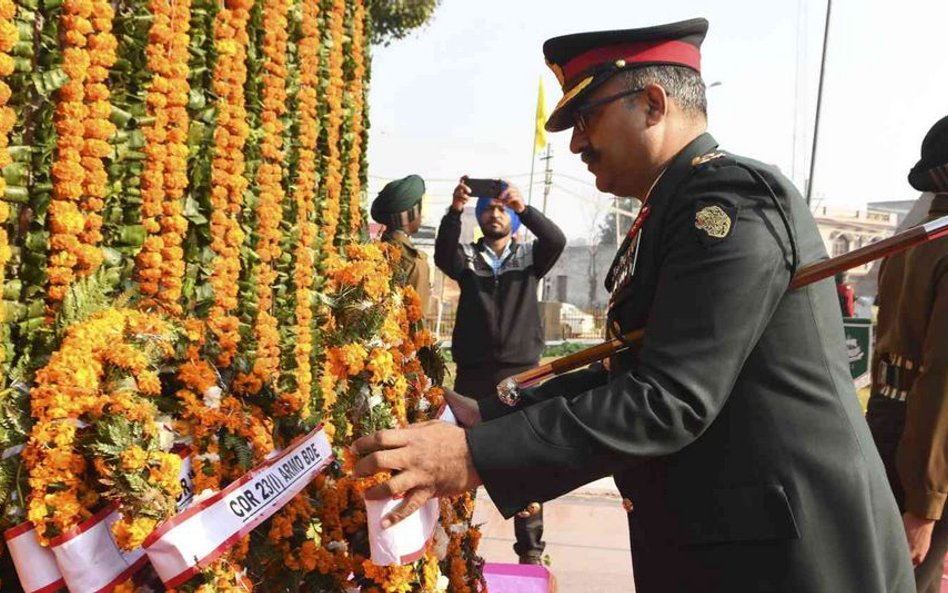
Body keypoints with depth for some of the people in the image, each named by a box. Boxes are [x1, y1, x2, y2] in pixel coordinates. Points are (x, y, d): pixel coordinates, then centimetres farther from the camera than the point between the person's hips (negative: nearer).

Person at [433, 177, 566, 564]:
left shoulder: (530, 256, 9)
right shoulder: (467, 257, 9)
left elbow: (557, 241, -11)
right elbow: (443, 256, -13)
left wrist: (524, 208, -27)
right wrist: (454, 210, -29)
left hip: (520, 375, 0)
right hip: (473, 375, 1)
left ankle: (530, 549, 8)